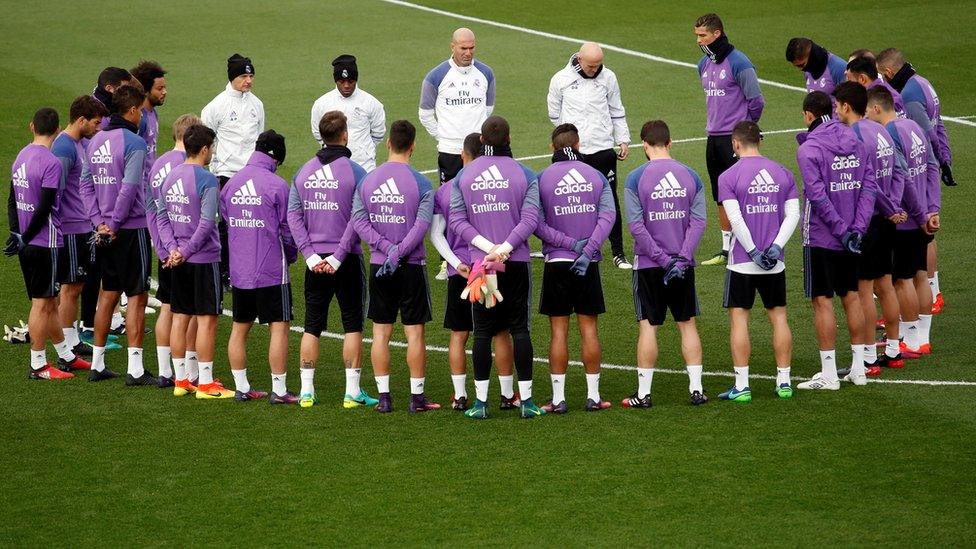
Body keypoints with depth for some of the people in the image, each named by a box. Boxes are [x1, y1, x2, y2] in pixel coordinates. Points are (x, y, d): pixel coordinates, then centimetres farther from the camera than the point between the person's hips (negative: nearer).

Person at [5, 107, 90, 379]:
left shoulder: (21, 157, 8)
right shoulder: (51, 163, -17)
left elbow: (12, 200, 11)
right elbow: (44, 208, -19)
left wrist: (16, 232, 7)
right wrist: (24, 238, -12)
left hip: (28, 244, 8)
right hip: (44, 243, -8)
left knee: (49, 302, 17)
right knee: (42, 303, -1)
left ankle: (66, 356, 27)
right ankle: (38, 365, 5)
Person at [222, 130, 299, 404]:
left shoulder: (230, 184, 5)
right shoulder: (277, 185, -12)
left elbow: (226, 221, 11)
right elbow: (287, 229, -7)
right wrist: (291, 256, 12)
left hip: (238, 270, 6)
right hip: (272, 269, -6)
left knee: (240, 327, 13)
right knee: (279, 327, 0)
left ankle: (241, 388, 17)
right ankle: (279, 390, -2)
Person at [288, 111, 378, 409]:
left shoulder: (304, 172, 5)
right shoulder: (355, 172, -9)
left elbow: (293, 215, 0)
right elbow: (358, 219, -15)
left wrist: (310, 255, -4)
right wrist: (339, 257, -12)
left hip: (315, 260, 4)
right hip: (347, 259, -4)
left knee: (312, 325, 10)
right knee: (353, 325, 4)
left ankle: (307, 391, 8)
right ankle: (352, 392, 1)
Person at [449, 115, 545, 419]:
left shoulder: (464, 175, 3)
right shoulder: (524, 174, -1)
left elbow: (456, 220, -3)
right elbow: (530, 219, -11)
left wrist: (486, 246, -10)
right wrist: (504, 248, -15)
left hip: (479, 262, 1)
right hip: (516, 262, -1)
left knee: (482, 331, 5)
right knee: (519, 329, 3)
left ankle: (481, 401, 4)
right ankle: (525, 399, 2)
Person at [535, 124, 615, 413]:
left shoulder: (541, 179, -3)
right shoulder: (597, 177, 3)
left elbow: (536, 224, -10)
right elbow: (607, 216, -7)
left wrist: (570, 244, -8)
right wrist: (586, 251, -12)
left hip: (556, 262, -2)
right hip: (589, 264, 2)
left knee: (559, 331, 2)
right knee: (588, 328, 7)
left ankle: (558, 399, 2)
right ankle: (593, 396, 9)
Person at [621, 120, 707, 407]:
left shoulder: (636, 178, -8)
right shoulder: (690, 176, 2)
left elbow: (636, 226, -13)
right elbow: (698, 222, -4)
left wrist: (663, 260, -12)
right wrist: (681, 259, -9)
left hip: (649, 265, -3)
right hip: (684, 264, 3)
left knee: (648, 327, 2)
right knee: (687, 324, 11)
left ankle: (643, 393, 5)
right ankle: (696, 389, 9)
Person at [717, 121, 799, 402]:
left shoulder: (728, 177, -8)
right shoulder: (782, 173, 5)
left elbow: (736, 220, -15)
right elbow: (793, 214, -1)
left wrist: (754, 252, -10)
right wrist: (776, 246, -6)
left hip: (742, 262, -4)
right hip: (775, 262, 4)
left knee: (739, 318, 2)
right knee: (778, 316, 12)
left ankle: (741, 386, 0)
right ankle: (784, 381, 14)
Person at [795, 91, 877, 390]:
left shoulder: (809, 149, -15)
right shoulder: (855, 142, 5)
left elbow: (818, 197, -21)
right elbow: (869, 185, 0)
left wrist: (842, 230, -16)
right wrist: (857, 228, -5)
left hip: (821, 238, -6)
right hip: (852, 237, 6)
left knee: (822, 301, 0)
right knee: (851, 297, 15)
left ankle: (828, 373, 2)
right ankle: (858, 368, 20)